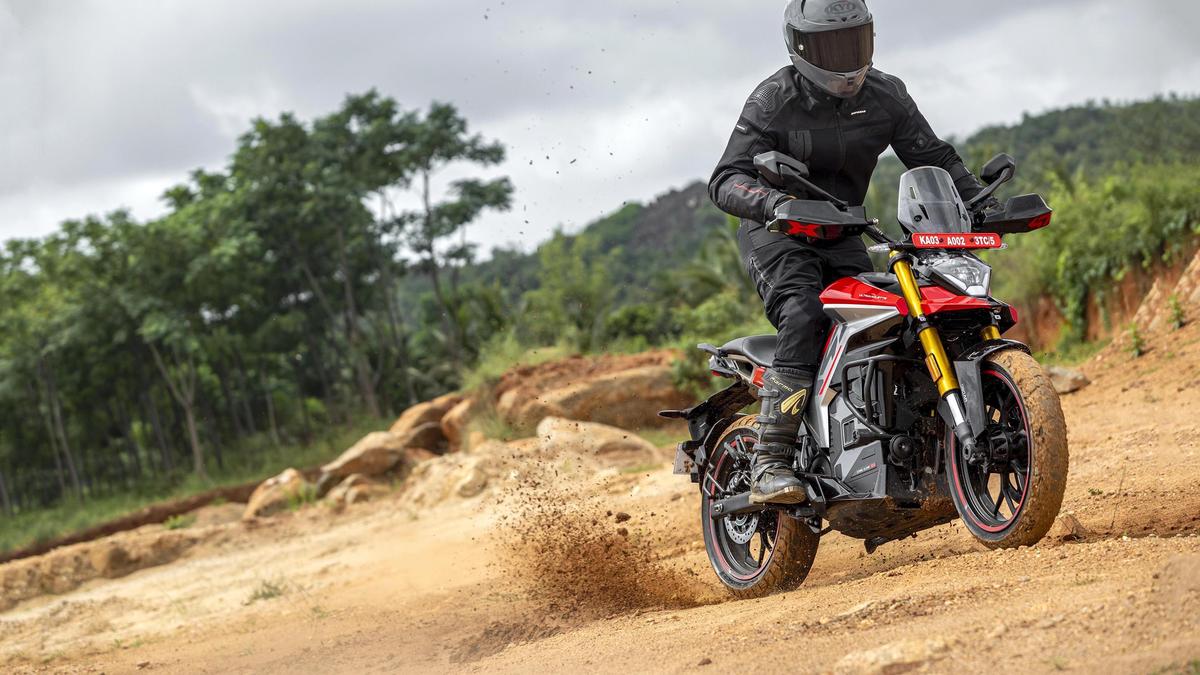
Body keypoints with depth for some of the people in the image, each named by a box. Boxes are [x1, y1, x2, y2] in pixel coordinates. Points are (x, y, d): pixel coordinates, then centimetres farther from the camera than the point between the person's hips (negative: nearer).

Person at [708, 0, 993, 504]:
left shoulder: (886, 95, -1)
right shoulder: (773, 101, -15)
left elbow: (933, 157, 7)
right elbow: (726, 181, -21)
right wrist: (777, 203, -41)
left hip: (840, 235, 5)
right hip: (776, 232, -5)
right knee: (805, 319, -30)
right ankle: (769, 463, -34)